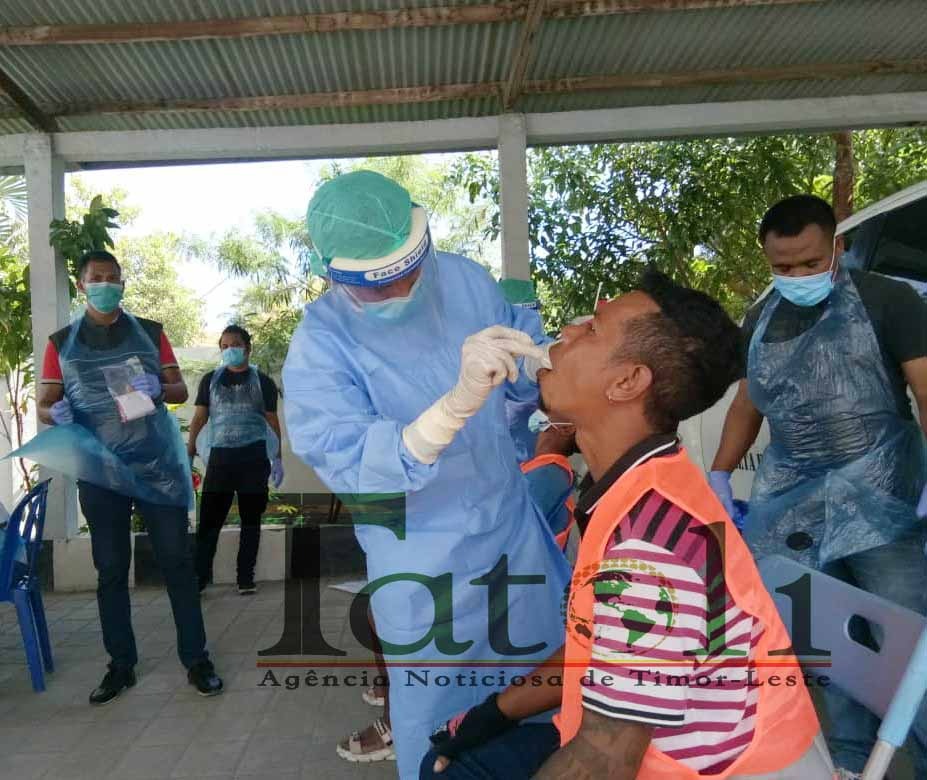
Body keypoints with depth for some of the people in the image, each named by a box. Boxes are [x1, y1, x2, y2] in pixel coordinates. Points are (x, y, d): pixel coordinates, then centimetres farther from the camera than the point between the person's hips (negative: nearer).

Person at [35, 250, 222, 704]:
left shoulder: (150, 333, 7)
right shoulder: (61, 342, 7)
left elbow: (181, 391, 7)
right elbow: (44, 406, 7)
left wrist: (159, 389, -16)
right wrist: (56, 414, -17)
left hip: (157, 464, -1)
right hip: (99, 470, 1)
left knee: (176, 561, 0)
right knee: (110, 569, 9)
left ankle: (196, 660, 9)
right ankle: (121, 665, 22)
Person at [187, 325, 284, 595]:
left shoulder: (262, 382, 7)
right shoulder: (210, 380, 11)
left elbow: (272, 421, 7)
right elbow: (200, 417, 10)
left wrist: (277, 458, 2)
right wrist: (189, 453, 2)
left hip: (254, 456, -1)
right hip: (220, 455, 1)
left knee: (251, 518, 4)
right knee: (209, 517, -2)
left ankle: (246, 579, 12)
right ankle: (199, 577, 6)